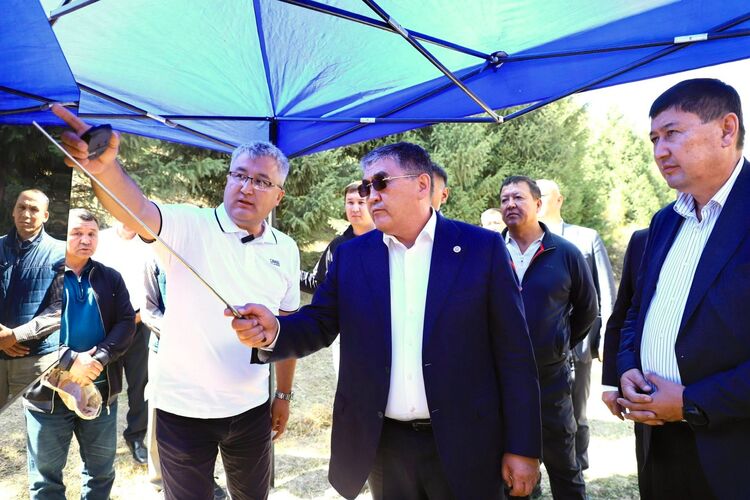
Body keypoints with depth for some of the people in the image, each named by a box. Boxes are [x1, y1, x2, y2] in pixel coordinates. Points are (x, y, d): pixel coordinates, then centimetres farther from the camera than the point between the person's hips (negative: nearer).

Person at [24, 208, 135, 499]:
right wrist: (69, 360, -23)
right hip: (48, 391, -3)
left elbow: (126, 323, 0)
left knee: (101, 470, 16)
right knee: (46, 474, 12)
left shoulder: (110, 278, 6)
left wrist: (100, 358, -17)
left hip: (101, 389, 3)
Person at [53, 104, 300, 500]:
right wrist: (103, 166, -51)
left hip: (251, 410, 4)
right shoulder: (188, 226, -11)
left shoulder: (285, 250, 1)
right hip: (183, 409, -3)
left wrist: (284, 395, 10)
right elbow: (136, 210, -31)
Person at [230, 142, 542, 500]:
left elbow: (513, 353, -6)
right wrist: (272, 332, -20)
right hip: (384, 444, 3)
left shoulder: (482, 248, -6)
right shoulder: (351, 255, 3)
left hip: (463, 443, -2)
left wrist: (523, 447, -6)